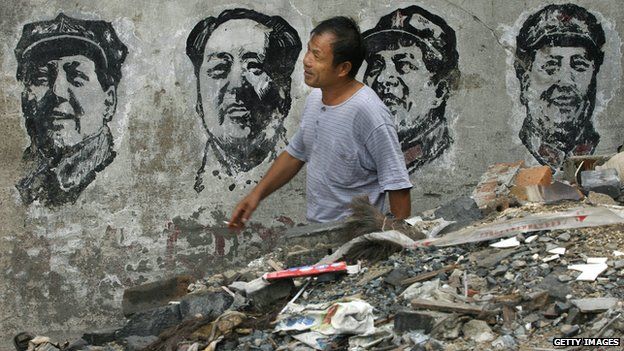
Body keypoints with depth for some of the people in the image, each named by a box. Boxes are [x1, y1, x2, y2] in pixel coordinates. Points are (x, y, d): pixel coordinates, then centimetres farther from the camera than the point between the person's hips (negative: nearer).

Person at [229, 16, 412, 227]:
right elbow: (295, 154, 21)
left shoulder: (367, 111, -19)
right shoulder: (315, 99, 6)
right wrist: (257, 194, 14)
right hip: (314, 228, 7)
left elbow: (397, 185, -17)